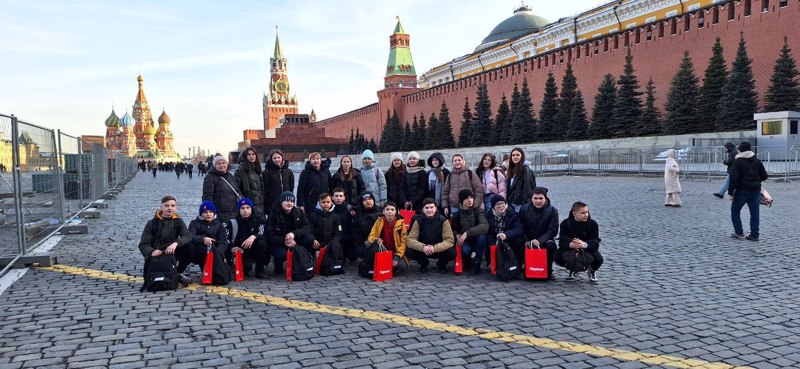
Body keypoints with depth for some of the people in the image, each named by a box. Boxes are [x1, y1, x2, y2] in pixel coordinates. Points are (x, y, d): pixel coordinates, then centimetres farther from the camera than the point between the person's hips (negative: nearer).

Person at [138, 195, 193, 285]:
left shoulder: (178, 221, 3)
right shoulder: (152, 223, -2)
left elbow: (188, 236, -16)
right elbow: (143, 244, -10)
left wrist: (176, 243, -37)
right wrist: (152, 252, -33)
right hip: (156, 255, -2)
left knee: (190, 246, -25)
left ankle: (178, 273, -4)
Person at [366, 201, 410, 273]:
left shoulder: (400, 223, -8)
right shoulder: (379, 221, -4)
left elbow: (403, 242, -7)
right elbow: (371, 237, -5)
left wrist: (397, 257, -19)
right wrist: (377, 241, -30)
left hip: (395, 252, -1)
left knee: (402, 266, -30)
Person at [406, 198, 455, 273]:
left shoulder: (443, 220, -14)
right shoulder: (418, 221, -11)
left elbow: (449, 240, -21)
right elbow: (410, 240, -18)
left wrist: (435, 248, -38)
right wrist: (423, 247, -37)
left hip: (439, 250, -1)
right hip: (423, 250, 1)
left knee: (452, 252, -30)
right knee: (409, 251, -27)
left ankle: (441, 264, 6)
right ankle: (423, 264, 7)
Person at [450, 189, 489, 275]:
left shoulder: (478, 211, -9)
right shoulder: (457, 215, 1)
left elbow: (485, 226, -27)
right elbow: (454, 230, 15)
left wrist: (467, 233, -36)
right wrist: (457, 235, -10)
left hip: (477, 241, 0)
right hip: (465, 242, 0)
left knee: (482, 236, -35)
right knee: (465, 250, -35)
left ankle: (476, 264, -16)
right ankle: (467, 262, 3)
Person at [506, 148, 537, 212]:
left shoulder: (525, 170, -9)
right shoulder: (512, 170, 14)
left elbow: (527, 189, -14)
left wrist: (524, 204, -18)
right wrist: (507, 202, 12)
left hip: (520, 204, -7)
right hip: (511, 204, 7)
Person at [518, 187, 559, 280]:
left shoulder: (552, 210, -4)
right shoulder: (524, 209, 0)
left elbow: (553, 230, -10)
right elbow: (521, 228, 0)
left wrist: (539, 241, -25)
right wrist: (526, 241, -18)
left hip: (545, 240, -1)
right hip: (528, 240, 1)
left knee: (551, 245, -32)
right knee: (520, 247, -27)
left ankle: (548, 271, -8)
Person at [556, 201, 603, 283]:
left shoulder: (593, 224, -11)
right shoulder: (565, 223, -9)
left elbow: (595, 243, -20)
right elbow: (562, 241, -18)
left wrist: (585, 245, -43)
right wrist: (571, 244, -43)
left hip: (588, 250, -1)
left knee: (598, 259, -32)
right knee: (557, 256, -28)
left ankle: (592, 271, 10)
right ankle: (573, 270, 8)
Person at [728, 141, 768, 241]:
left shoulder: (737, 162, -8)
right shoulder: (757, 161, 7)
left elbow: (733, 178, -15)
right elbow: (764, 176, 9)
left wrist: (730, 192, -12)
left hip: (742, 191, -4)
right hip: (755, 191, 4)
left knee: (735, 210, 10)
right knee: (755, 213, 7)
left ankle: (739, 233, 6)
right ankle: (754, 235, 6)